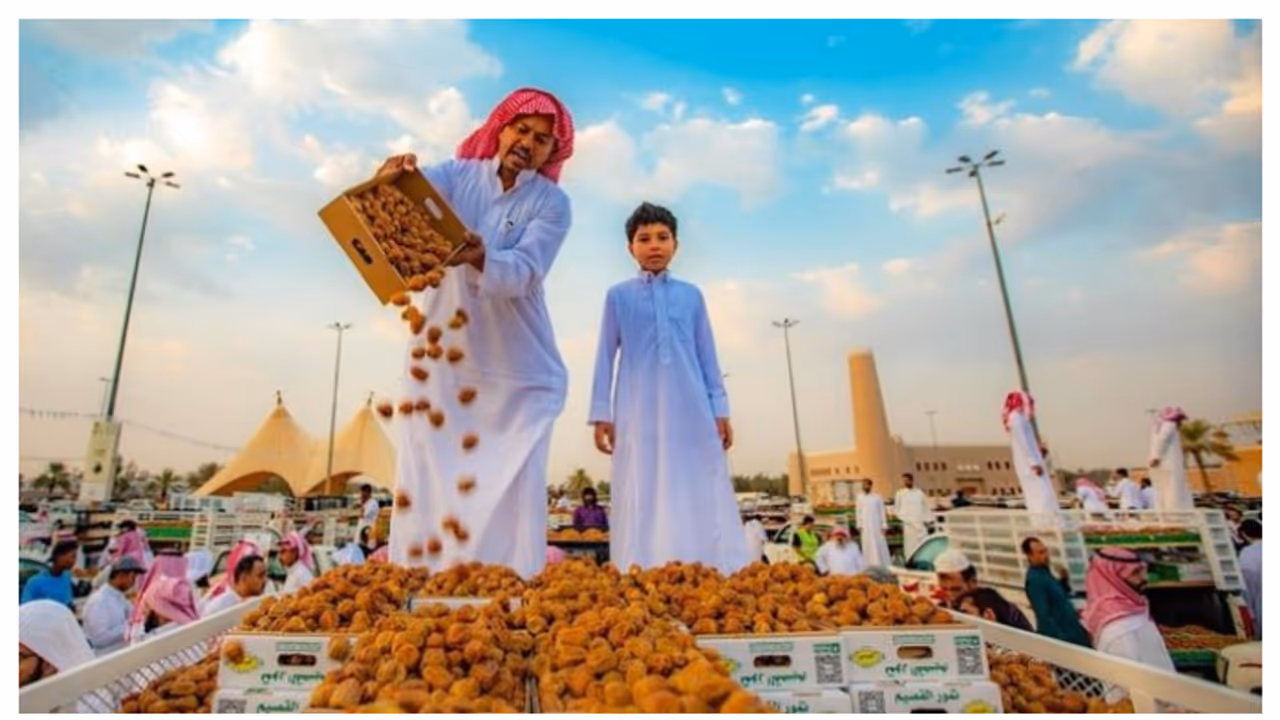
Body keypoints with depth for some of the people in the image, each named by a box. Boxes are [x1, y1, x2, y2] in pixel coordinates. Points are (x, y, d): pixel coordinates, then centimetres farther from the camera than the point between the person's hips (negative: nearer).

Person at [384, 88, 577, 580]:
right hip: (444, 358, 2)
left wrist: (481, 257, -36)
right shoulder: (460, 174, 6)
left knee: (512, 487, -5)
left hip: (518, 369, -1)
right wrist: (392, 179, -37)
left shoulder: (552, 203, 0)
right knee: (432, 482, 2)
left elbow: (521, 273, -16)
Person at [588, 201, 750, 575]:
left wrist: (720, 410, 7)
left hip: (691, 409, 2)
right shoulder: (618, 295, 7)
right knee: (645, 502, 1)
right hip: (639, 411, -1)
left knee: (702, 500, 3)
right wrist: (601, 413, 1)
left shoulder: (691, 294, 11)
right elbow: (606, 355, 7)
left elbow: (707, 355, 12)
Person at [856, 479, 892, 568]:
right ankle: (870, 565, 8)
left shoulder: (877, 497, -3)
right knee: (868, 546, 3)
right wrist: (859, 525, 3)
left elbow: (882, 512, 0)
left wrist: (884, 525, -3)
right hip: (865, 526, 2)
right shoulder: (860, 497, 3)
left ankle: (884, 565, 8)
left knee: (880, 545, 0)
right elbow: (859, 512, 7)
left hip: (876, 525, -2)